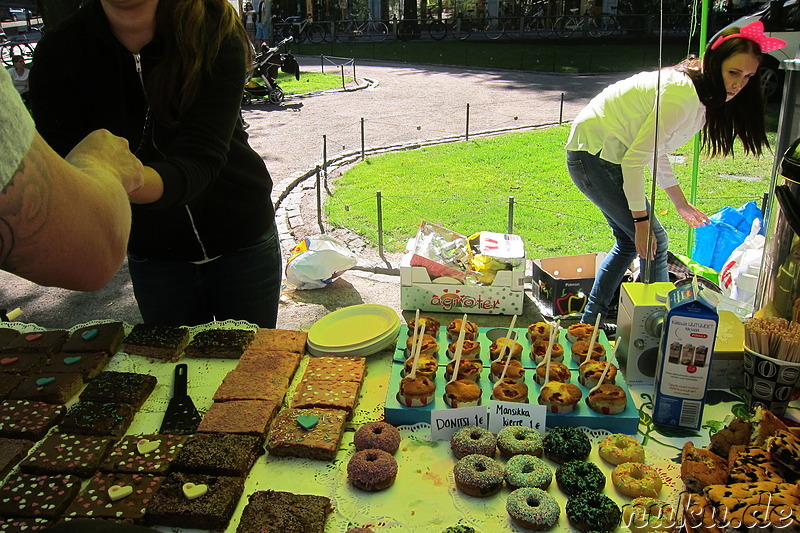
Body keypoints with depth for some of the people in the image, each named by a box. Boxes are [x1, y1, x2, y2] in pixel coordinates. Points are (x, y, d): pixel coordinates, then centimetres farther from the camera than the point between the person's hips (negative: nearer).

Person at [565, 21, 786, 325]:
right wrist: (642, 220, -18)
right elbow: (635, 160, -23)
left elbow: (655, 153, 19)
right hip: (594, 157, -10)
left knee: (630, 243, 16)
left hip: (605, 155, 10)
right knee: (653, 243, -6)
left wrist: (682, 204, 24)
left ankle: (590, 321, 25)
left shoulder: (699, 96, 10)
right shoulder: (683, 96, -22)